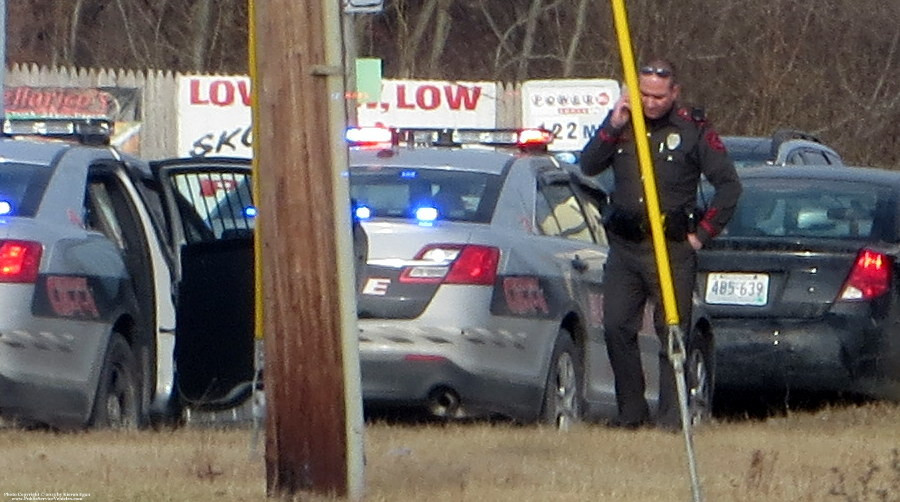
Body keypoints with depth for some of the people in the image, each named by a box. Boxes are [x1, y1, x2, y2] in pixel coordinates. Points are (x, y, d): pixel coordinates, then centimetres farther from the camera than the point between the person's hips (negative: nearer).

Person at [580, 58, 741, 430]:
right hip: (625, 245, 4)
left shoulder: (694, 130, -1)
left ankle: (672, 416, -1)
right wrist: (613, 127, -9)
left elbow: (729, 185, 1)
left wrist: (703, 233, -3)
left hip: (673, 247, -4)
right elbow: (588, 166, 3)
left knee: (672, 332, -4)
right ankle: (631, 411, 8)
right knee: (616, 328, -1)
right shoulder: (623, 124, 10)